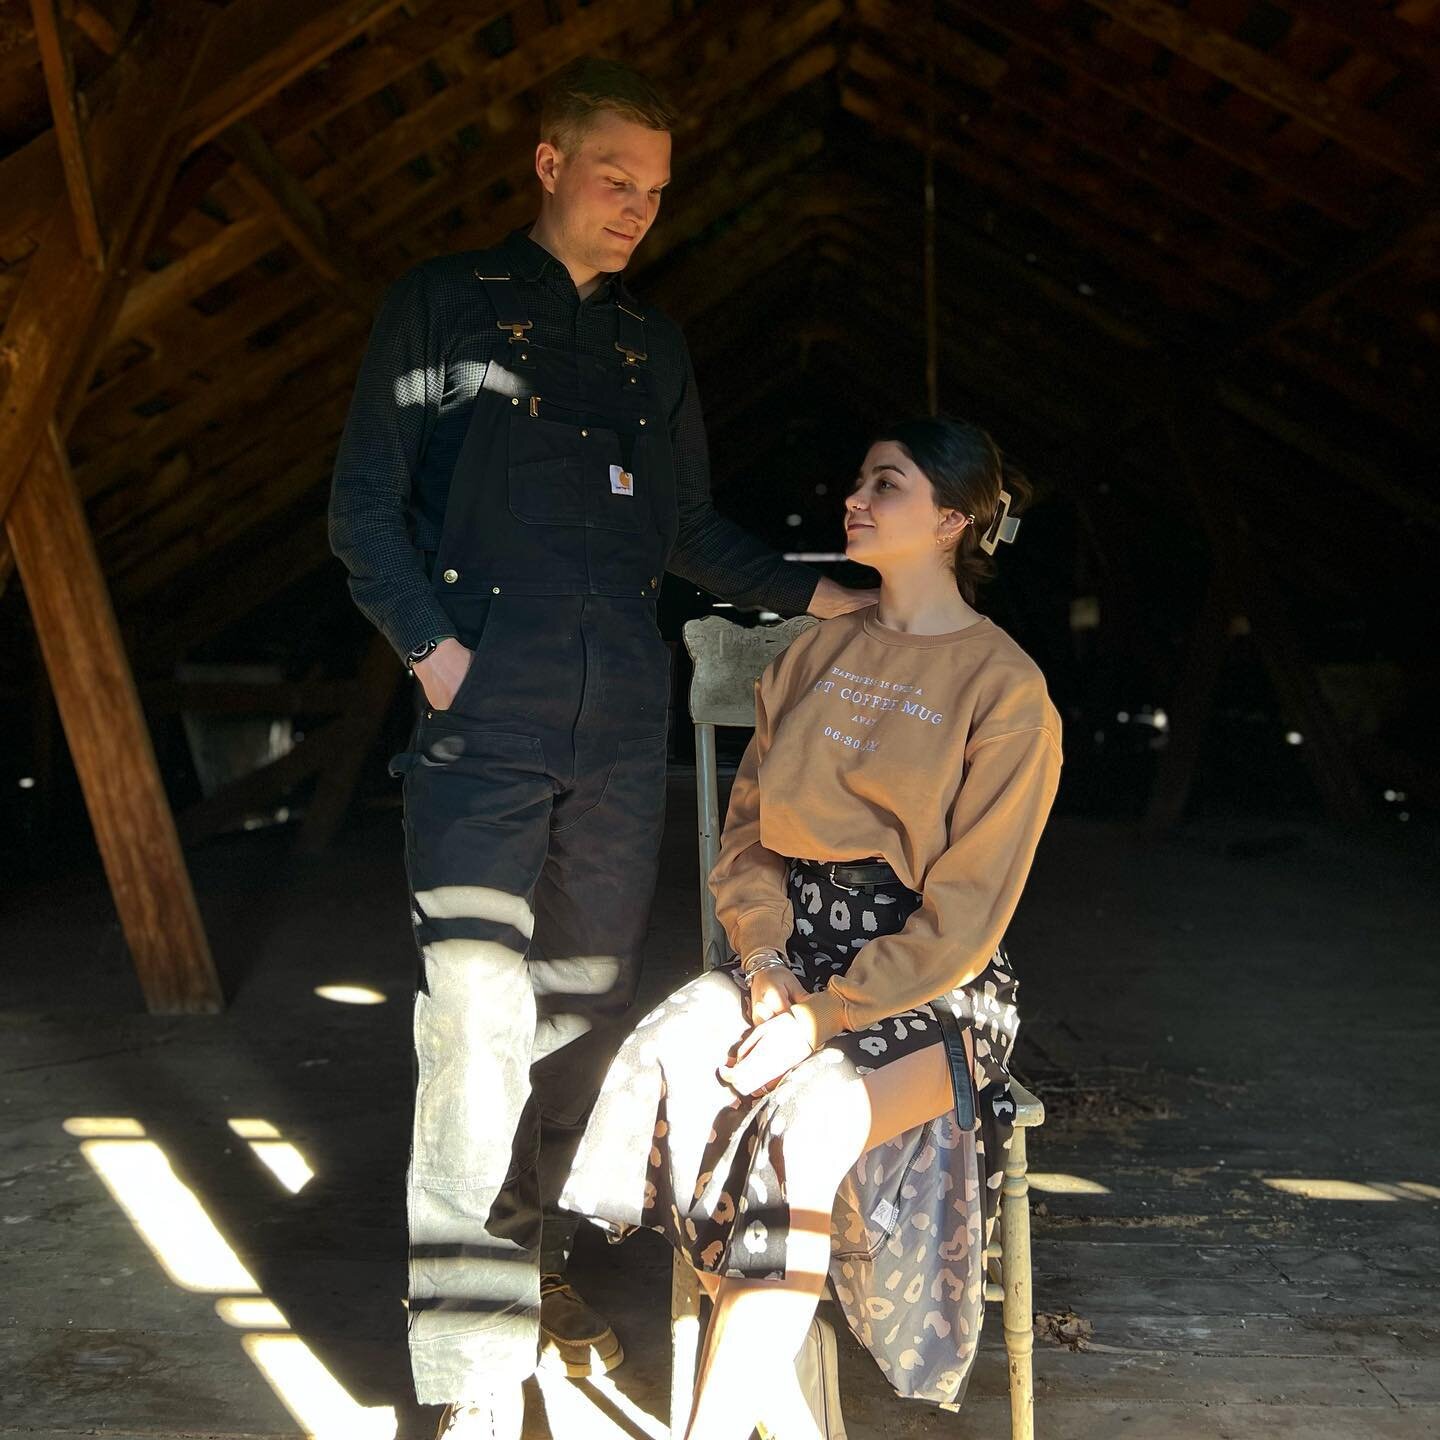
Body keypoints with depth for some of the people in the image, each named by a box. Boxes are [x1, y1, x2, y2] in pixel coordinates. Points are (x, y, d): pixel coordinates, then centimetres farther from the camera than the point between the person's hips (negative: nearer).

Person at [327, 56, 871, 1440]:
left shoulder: (653, 343, 20)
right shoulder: (445, 303, 7)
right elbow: (365, 506, 3)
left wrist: (808, 593, 13)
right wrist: (433, 646, -9)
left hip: (623, 726, 5)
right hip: (487, 722, -5)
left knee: (583, 1011, 10)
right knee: (482, 1018, -16)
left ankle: (536, 1267, 27)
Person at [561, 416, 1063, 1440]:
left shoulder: (1005, 689, -5)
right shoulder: (815, 654, 13)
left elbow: (962, 914, -9)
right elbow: (747, 831, 12)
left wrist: (824, 1016, -18)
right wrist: (765, 964, -6)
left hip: (924, 984, -4)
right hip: (790, 947, 5)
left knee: (805, 1120, -34)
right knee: (668, 1063, -27)